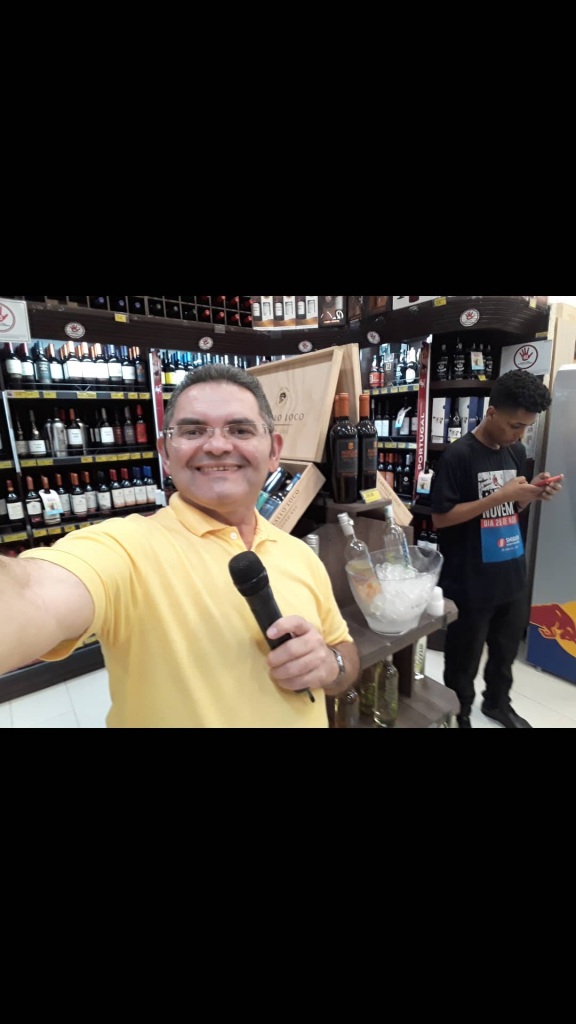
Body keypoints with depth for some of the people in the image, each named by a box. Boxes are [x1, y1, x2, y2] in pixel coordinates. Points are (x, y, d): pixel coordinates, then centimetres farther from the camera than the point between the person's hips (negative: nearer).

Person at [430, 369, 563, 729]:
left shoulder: (517, 452, 6)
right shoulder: (458, 455, -17)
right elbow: (440, 517, -19)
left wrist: (533, 493, -5)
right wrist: (499, 496, -23)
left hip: (512, 575, 7)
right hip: (470, 582, -7)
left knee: (507, 648, 26)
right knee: (464, 659, 12)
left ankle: (498, 701, 51)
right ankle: (459, 716, 37)